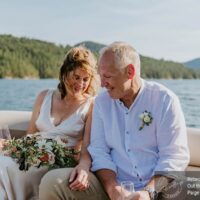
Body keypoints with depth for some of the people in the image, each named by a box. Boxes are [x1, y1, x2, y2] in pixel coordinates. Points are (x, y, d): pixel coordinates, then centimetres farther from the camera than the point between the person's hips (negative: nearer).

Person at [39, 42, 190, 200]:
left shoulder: (165, 99, -4)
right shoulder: (102, 101, 7)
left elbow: (175, 157, -8)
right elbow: (99, 151, 2)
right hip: (114, 185, 4)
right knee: (52, 182, -14)